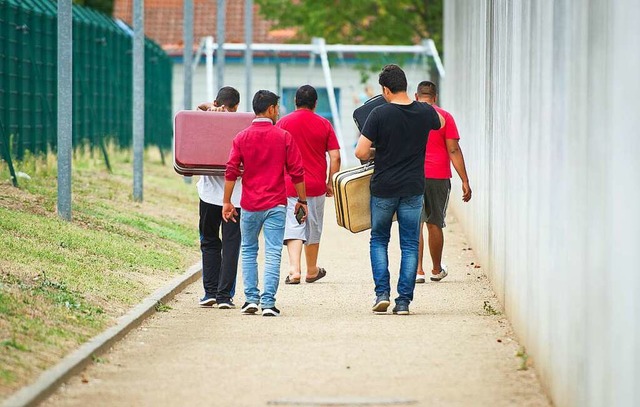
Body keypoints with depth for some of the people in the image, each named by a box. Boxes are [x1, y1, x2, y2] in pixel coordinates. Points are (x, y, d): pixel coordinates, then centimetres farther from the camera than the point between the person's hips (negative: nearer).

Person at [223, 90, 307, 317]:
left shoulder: (241, 138, 1)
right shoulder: (283, 137, -2)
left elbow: (231, 172, -3)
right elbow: (296, 172, -2)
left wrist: (227, 202, 3)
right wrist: (302, 200, 7)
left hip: (250, 205, 1)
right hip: (276, 205, -1)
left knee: (248, 251, 16)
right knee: (273, 254, -1)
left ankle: (251, 299, 10)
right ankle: (268, 303, -7)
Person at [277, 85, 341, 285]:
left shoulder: (283, 123, -2)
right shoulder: (324, 124, 0)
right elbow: (335, 157, -2)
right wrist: (330, 183, 8)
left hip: (289, 184, -1)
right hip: (316, 185, 1)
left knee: (293, 227, -3)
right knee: (313, 228, 15)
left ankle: (294, 269, -21)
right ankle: (312, 271, 28)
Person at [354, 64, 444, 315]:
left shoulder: (379, 114, -13)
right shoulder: (425, 112, -2)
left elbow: (361, 152, -14)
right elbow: (440, 123, 23)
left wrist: (371, 156, 7)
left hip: (384, 188, -2)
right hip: (413, 188, 2)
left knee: (378, 240, 15)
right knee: (410, 245, 7)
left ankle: (382, 293, 4)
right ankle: (403, 301, 3)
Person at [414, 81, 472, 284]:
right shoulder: (445, 117, 1)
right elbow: (453, 150, -3)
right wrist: (465, 181, -1)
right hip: (439, 176, 0)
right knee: (435, 224, 10)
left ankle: (418, 270, -8)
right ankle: (437, 270, 23)